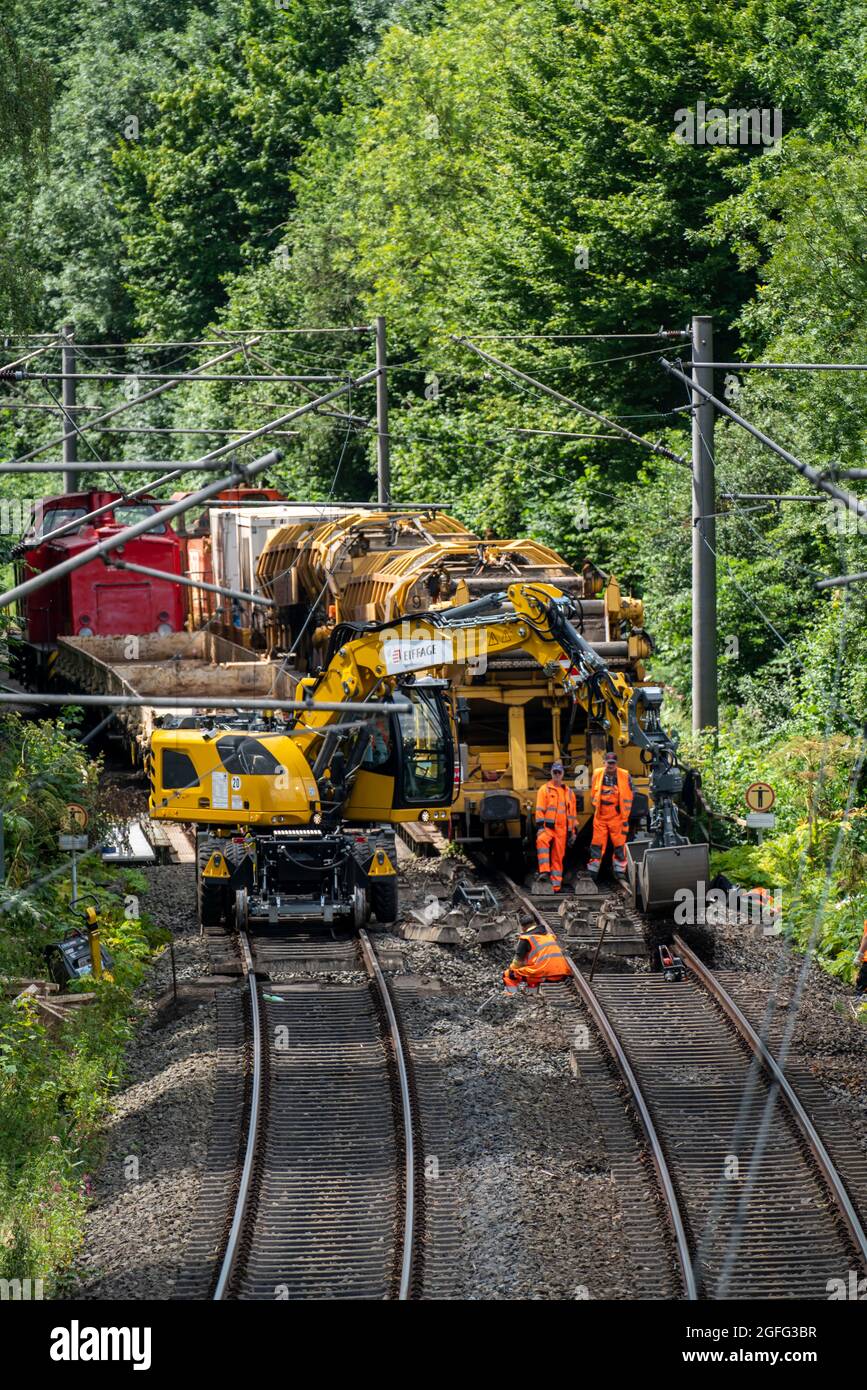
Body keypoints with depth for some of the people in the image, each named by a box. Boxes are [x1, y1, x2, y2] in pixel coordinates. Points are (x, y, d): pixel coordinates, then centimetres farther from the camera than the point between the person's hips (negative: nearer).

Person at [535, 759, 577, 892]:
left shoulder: (569, 792, 16)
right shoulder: (544, 790, 5)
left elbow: (573, 813, 20)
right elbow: (539, 810, -2)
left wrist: (574, 830, 16)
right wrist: (540, 826, -15)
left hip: (562, 829, 4)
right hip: (547, 826, -4)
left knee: (558, 857, 4)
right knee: (542, 841, -36)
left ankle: (556, 885, 9)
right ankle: (544, 872, -40)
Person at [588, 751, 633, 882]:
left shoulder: (625, 776, -2)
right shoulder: (597, 774, 3)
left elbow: (628, 798, 1)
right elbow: (593, 794, 14)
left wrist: (625, 817, -1)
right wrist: (595, 808, 9)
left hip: (617, 817, -1)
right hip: (600, 816, 1)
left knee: (619, 844, 1)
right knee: (597, 844, 2)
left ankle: (619, 871, 10)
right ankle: (592, 870, 7)